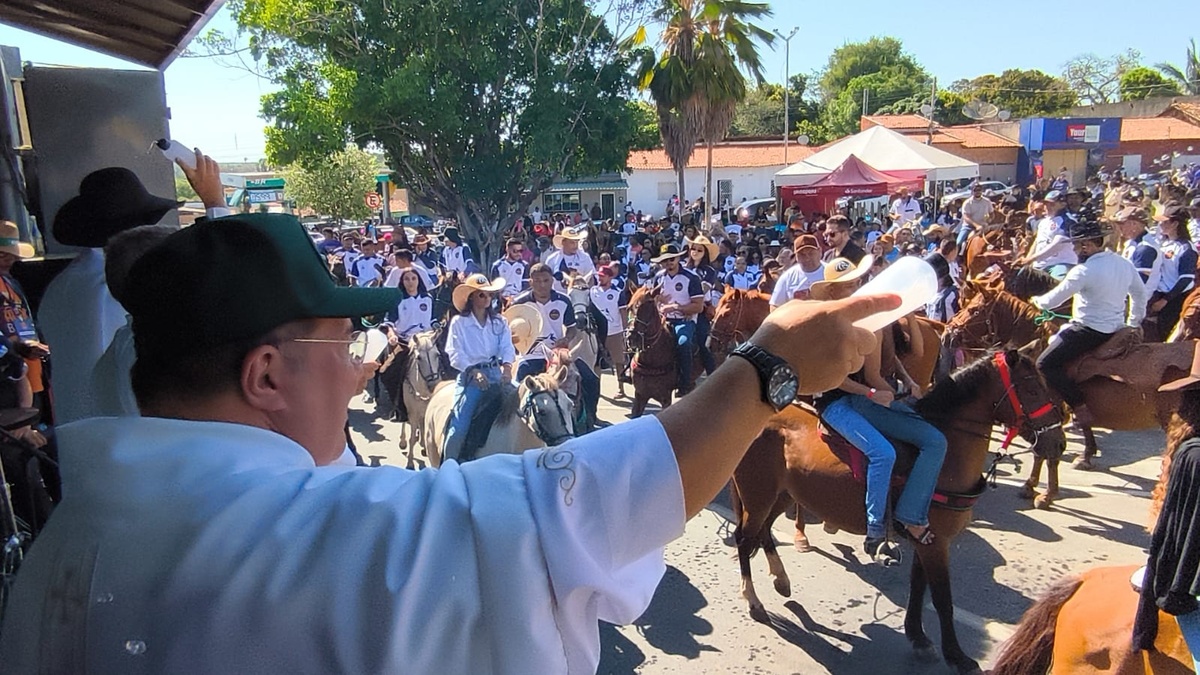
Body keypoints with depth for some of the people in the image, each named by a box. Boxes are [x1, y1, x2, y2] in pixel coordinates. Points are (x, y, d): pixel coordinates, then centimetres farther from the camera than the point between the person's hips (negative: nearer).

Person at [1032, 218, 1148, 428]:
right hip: (1116, 329, 9)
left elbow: (1052, 301, -14)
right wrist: (1134, 323, 32)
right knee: (1056, 339, 26)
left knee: (1046, 363, -5)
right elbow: (1140, 294, 19)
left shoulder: (1084, 271, -20)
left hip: (1089, 330, -9)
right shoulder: (1125, 264, 4)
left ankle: (1080, 407, -11)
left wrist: (1037, 301, 8)